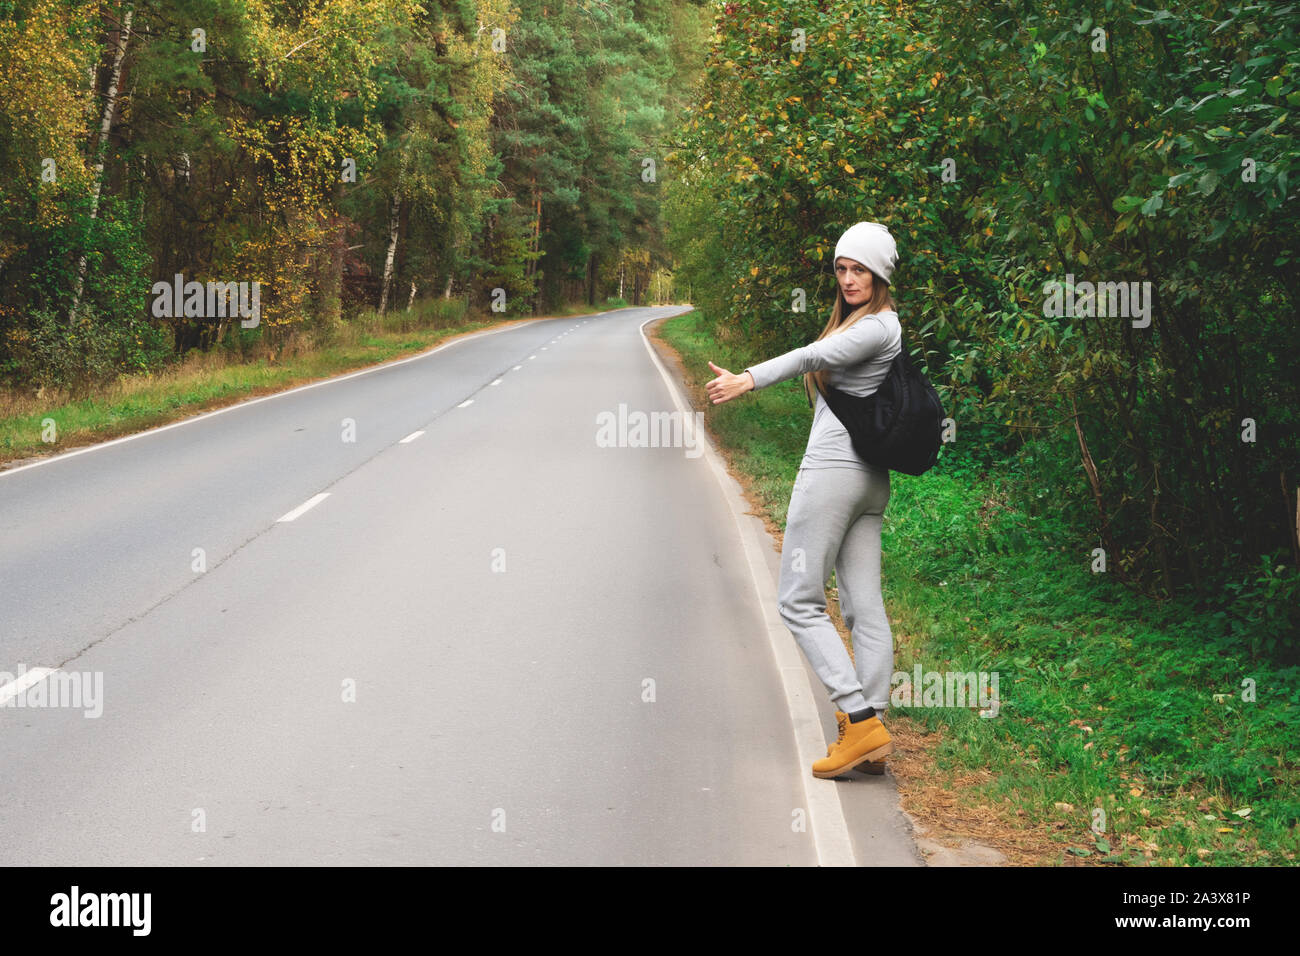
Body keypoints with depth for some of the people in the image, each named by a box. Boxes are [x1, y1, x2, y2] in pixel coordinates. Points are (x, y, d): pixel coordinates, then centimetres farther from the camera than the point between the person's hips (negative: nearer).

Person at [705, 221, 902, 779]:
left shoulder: (877, 326, -11)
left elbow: (814, 357, -28)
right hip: (869, 480, 10)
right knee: (865, 607, 5)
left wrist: (749, 380, -40)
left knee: (799, 601, -5)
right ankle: (871, 740, 6)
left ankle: (859, 720, -10)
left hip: (832, 471, -10)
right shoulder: (856, 322, 19)